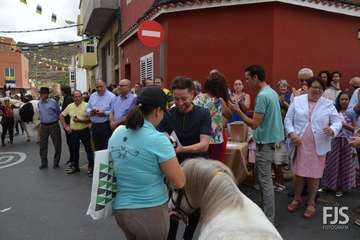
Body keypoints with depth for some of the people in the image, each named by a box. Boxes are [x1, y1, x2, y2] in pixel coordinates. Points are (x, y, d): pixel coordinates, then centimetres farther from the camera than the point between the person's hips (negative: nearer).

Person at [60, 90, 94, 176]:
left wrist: (80, 120, -25)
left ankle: (91, 167, 12)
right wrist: (65, 126, 8)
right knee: (74, 149, 16)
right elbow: (61, 116, 16)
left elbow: (90, 119, -15)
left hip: (84, 131, -5)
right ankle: (74, 166, 31)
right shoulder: (70, 106, 7)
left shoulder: (86, 105, -9)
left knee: (88, 149, 2)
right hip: (73, 132, 5)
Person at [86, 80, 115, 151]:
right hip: (94, 125, 6)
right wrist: (91, 111, -7)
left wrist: (104, 113, -22)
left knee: (106, 147, -3)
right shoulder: (92, 96, 13)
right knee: (97, 147, 15)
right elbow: (88, 108, 13)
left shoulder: (111, 96, -6)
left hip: (106, 126, -6)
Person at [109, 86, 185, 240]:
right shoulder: (158, 139, -20)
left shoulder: (116, 133, -1)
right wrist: (172, 158, 2)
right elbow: (179, 182, -16)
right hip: (150, 211, -5)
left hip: (120, 209, 6)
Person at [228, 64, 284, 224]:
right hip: (270, 139, 10)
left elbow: (254, 124, -23)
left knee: (265, 181, -1)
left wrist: (237, 111, -16)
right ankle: (266, 211, 33)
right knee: (262, 177, 20)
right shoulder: (272, 92, 10)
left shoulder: (262, 96, -21)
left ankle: (269, 220, 10)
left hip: (265, 142, -10)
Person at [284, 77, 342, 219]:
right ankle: (297, 199, 31)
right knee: (298, 173, 11)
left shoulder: (328, 104, 3)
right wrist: (291, 133, -14)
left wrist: (332, 130, -22)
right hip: (299, 144, 0)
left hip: (318, 146, 0)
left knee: (314, 175, 8)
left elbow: (338, 121, 0)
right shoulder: (297, 101, 2)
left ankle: (311, 203, 27)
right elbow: (288, 119, 2)